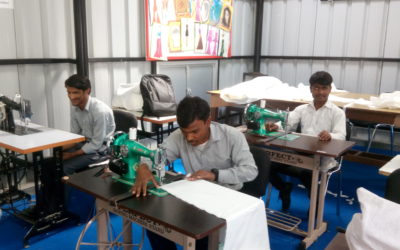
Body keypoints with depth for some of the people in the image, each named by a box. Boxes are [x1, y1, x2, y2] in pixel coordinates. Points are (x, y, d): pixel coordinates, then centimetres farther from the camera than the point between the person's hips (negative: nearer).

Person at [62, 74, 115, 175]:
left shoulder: (100, 110, -25)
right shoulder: (75, 108, -3)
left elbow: (96, 145, -21)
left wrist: (71, 155, -17)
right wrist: (60, 149, -10)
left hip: (100, 149, -7)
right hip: (85, 143, 7)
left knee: (65, 167, -21)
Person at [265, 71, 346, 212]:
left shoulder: (337, 113, 5)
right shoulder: (302, 109, 15)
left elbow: (341, 136, -9)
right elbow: (287, 125, 3)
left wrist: (330, 136, -34)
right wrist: (275, 126, -21)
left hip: (323, 158, -3)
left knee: (306, 173, -35)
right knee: (270, 165, -19)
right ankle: (285, 188, 12)